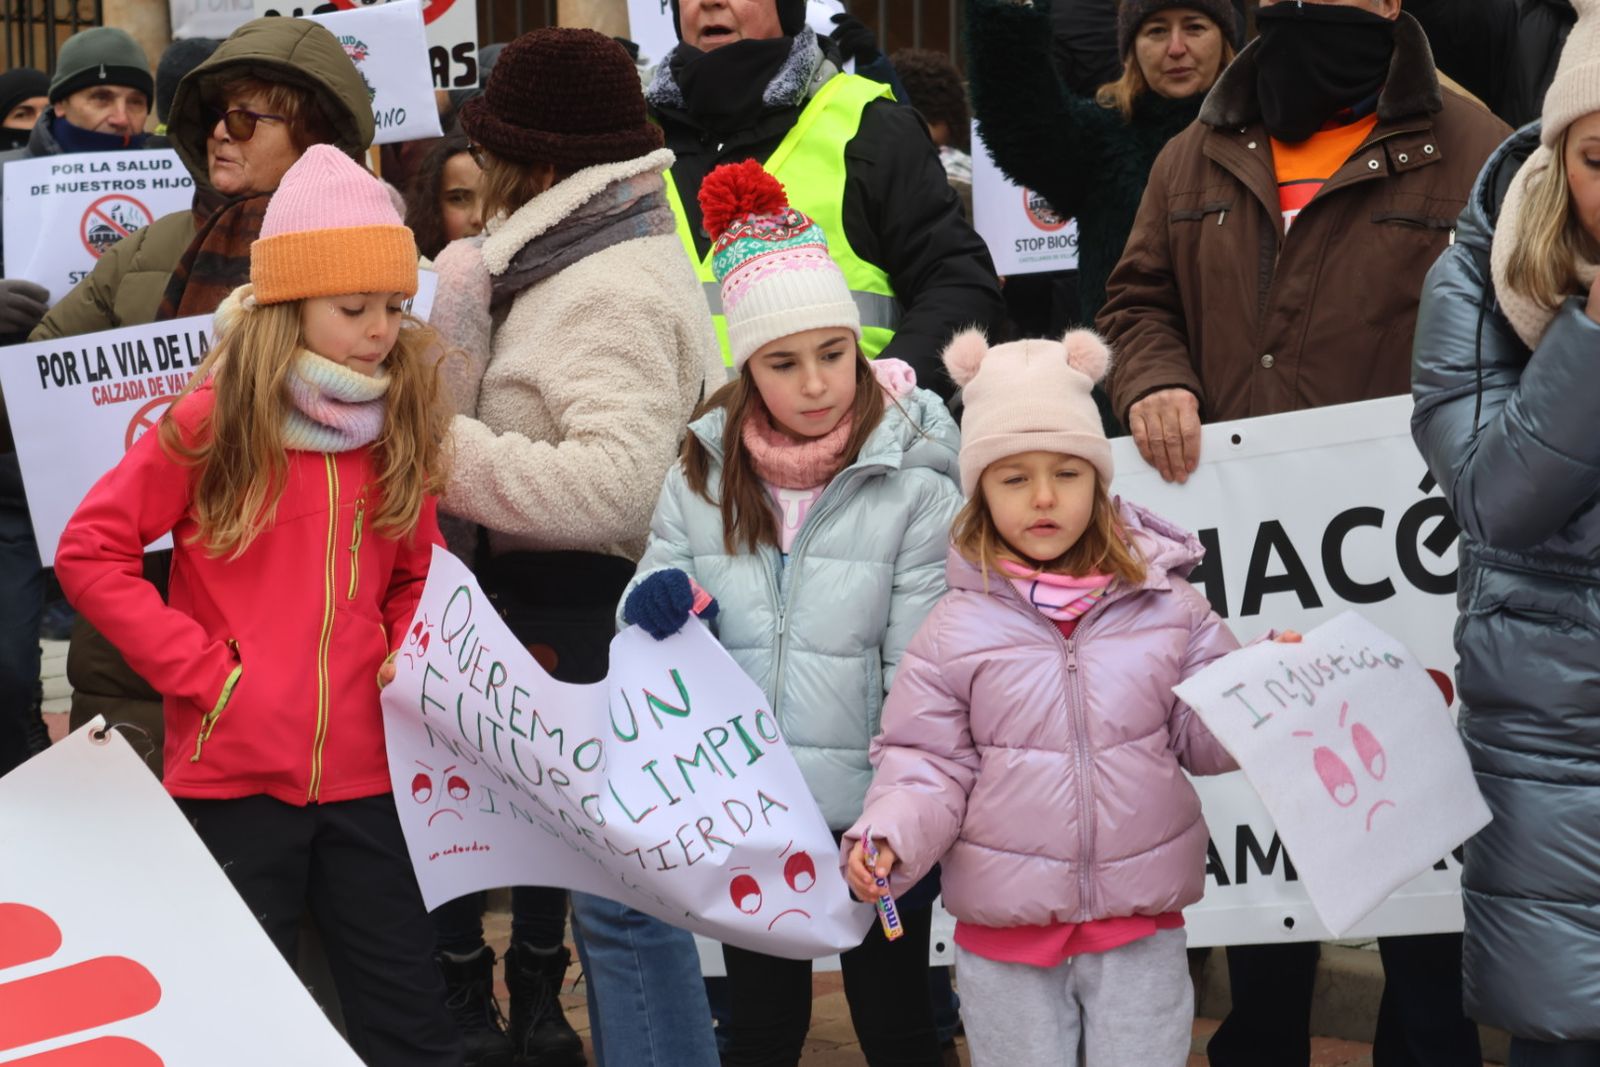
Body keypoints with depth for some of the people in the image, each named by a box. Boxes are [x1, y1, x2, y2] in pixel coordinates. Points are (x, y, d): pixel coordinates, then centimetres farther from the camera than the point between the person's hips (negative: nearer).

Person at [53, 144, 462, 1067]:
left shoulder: (401, 425, 3)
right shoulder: (212, 423, -9)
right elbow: (89, 553, -7)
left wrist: (408, 656, -3)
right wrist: (205, 671, -12)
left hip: (366, 774, 3)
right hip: (234, 774, -3)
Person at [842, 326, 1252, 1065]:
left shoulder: (1165, 605, -2)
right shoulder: (956, 630, -6)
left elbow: (1204, 738, 2)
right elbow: (928, 765, -4)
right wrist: (887, 839, -21)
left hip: (1140, 923, 1)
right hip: (1006, 933, 0)